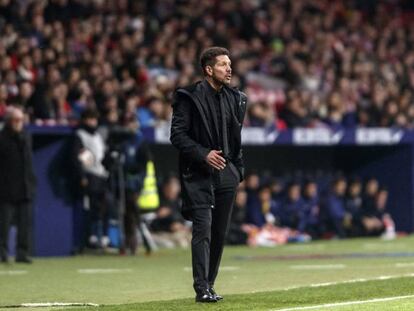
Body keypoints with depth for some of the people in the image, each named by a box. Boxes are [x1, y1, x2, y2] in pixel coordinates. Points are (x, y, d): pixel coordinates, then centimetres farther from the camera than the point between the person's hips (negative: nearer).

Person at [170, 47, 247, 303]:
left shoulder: (236, 99, 13)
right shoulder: (189, 97, -6)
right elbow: (178, 135, -9)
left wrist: (238, 170, 14)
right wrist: (203, 154, -19)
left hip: (226, 174, 6)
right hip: (199, 174, -6)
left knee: (220, 233, 7)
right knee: (203, 230, -13)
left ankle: (209, 285, 16)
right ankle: (202, 289, -15)